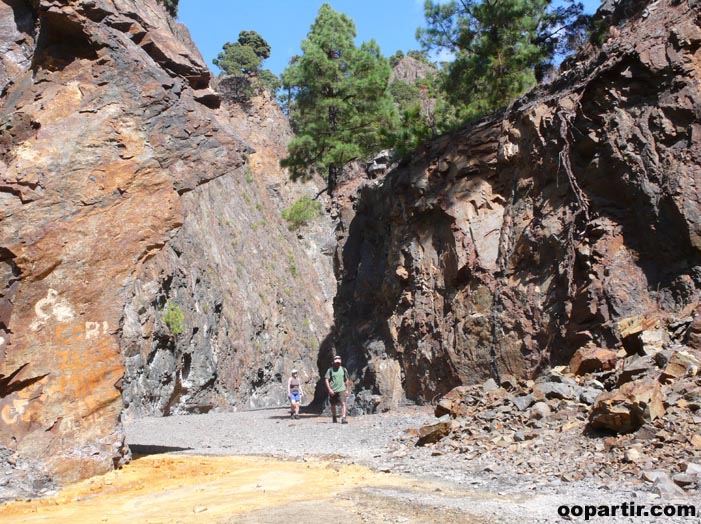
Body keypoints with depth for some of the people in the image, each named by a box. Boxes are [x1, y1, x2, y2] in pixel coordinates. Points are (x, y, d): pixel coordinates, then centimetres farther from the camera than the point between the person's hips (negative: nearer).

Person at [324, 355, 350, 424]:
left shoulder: (344, 369, 7)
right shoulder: (330, 370, 0)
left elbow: (346, 380, 16)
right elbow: (327, 380, -2)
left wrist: (347, 390, 13)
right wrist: (329, 389, -13)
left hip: (341, 390, 0)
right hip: (333, 390, 0)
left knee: (343, 403, -16)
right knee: (333, 405, 11)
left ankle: (343, 418, -21)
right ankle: (334, 418, 32)